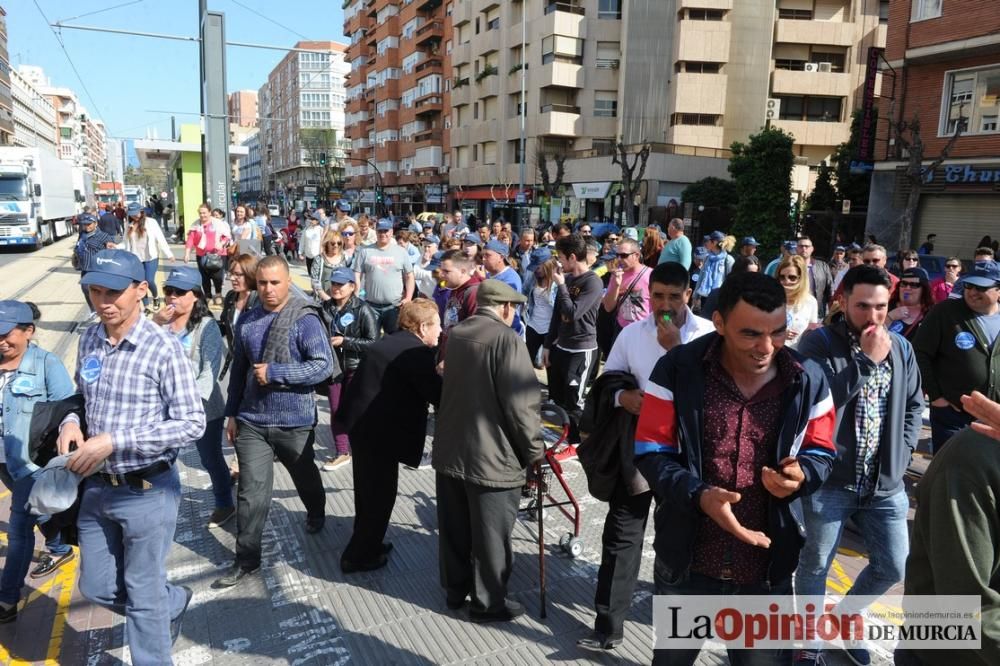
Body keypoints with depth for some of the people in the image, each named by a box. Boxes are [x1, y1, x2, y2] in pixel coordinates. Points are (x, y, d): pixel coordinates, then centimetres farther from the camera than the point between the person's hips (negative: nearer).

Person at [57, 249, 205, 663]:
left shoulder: (163, 348, -18)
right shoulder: (88, 341, 2)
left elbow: (192, 424, -20)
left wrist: (114, 441, -24)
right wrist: (70, 422, -6)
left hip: (147, 491, -6)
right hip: (97, 488, 7)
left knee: (144, 594, 11)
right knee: (97, 587, 20)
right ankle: (174, 603, 46)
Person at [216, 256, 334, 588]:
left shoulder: (305, 319, -14)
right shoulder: (246, 320, 2)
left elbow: (324, 365, -21)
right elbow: (239, 369, 10)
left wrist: (274, 373, -24)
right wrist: (232, 413, 11)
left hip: (294, 421, -3)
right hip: (251, 420, 3)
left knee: (304, 477, 22)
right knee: (251, 491, 2)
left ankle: (316, 514, 51)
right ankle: (247, 559, 14)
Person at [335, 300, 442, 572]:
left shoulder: (386, 342, 12)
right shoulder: (418, 353, -16)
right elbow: (438, 394, -16)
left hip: (360, 422, 10)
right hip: (380, 432, -9)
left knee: (368, 491, 23)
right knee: (380, 495, 6)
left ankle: (366, 545, 38)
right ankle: (359, 556, 17)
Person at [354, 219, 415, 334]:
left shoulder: (401, 252, 4)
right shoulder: (365, 251, 3)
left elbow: (409, 276, 6)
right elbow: (357, 275, 2)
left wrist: (408, 298, -4)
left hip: (395, 305, 0)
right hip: (371, 305, 0)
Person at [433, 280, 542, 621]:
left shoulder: (455, 334, 6)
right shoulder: (507, 339, -17)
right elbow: (522, 403, -20)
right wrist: (533, 449, -7)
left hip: (449, 449, 7)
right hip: (492, 456, -7)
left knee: (453, 528, 19)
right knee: (491, 534, 8)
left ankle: (454, 588, 36)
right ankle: (488, 602, 22)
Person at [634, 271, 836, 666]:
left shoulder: (807, 379, -7)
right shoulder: (677, 369, -13)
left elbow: (822, 453, 5)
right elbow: (651, 452, -10)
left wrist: (801, 475, -18)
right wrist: (699, 494, -27)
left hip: (767, 568, 1)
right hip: (687, 562, 0)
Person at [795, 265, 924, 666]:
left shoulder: (901, 347, 6)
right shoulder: (819, 343, -10)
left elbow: (914, 404, 17)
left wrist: (902, 450, 5)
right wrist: (867, 361, -23)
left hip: (885, 483, 5)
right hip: (829, 479, -5)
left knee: (894, 566, 13)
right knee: (815, 565, 8)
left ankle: (846, 614, 40)